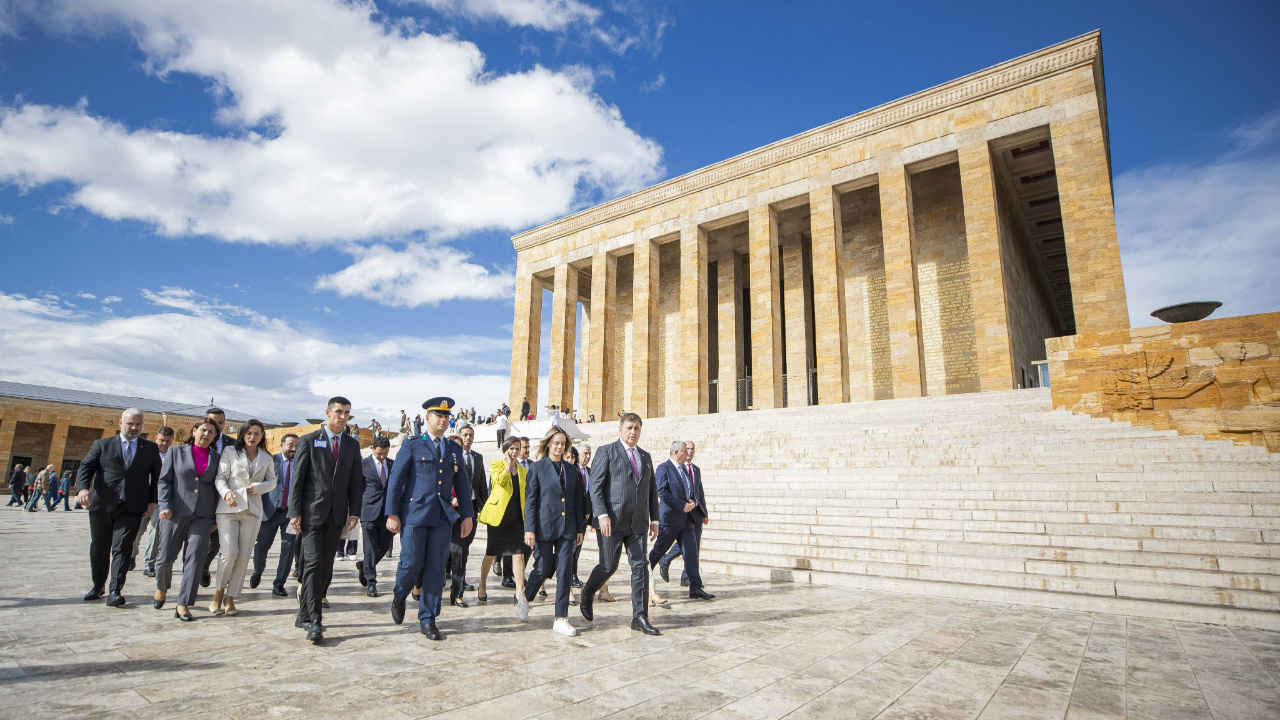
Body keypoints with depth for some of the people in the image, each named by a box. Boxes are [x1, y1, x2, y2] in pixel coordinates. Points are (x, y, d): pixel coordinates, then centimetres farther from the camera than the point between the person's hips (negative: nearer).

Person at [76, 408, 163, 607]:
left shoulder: (151, 448, 9)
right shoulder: (102, 445, 10)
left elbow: (157, 476, 9)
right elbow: (86, 468, 0)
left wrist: (152, 501, -1)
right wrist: (83, 488, -20)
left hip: (132, 508, -2)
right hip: (102, 505, 2)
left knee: (122, 548, -7)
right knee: (99, 547, 14)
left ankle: (115, 591, -5)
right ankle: (98, 585, 33)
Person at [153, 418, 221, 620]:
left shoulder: (216, 458, 9)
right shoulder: (176, 452, 7)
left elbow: (217, 488, 11)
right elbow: (165, 480, 5)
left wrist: (216, 517, 8)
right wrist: (165, 505, -8)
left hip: (203, 516, 0)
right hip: (176, 512, 0)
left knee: (194, 558, -6)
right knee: (166, 557, 7)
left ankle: (183, 605, 1)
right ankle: (161, 588, 38)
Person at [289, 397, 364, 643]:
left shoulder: (352, 445, 12)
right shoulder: (309, 441, 2)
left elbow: (356, 481, 10)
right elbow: (297, 479, -2)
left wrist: (354, 511, 1)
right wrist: (295, 512, -8)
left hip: (337, 515, 4)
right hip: (312, 512, -4)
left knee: (326, 566, 7)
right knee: (314, 562, -12)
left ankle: (304, 615, 21)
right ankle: (314, 620, -9)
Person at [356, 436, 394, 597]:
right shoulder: (363, 464, -1)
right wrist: (358, 512, -3)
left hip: (387, 513, 4)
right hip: (370, 512, -4)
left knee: (384, 547, 9)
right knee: (371, 548, -1)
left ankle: (363, 565, 36)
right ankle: (371, 583, 10)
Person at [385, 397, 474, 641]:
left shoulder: (454, 450, 14)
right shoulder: (412, 446, 2)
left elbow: (462, 484, 15)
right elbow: (395, 480, -1)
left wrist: (467, 515, 8)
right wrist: (392, 514, -8)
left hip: (442, 518, 3)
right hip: (414, 514, -3)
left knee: (436, 568, 2)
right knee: (412, 563, -2)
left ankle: (428, 620, 13)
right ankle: (399, 598, 30)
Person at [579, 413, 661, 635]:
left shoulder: (645, 457, 17)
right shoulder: (606, 452, -1)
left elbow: (652, 490, 20)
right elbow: (595, 486, -8)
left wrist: (654, 519, 14)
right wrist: (602, 514, -17)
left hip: (637, 523, 5)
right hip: (612, 521, -5)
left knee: (640, 566, 0)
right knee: (608, 566, 2)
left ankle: (639, 617, 8)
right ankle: (587, 594, 31)